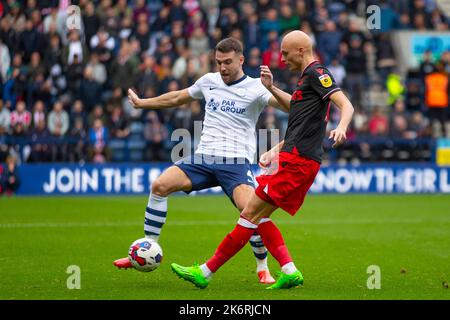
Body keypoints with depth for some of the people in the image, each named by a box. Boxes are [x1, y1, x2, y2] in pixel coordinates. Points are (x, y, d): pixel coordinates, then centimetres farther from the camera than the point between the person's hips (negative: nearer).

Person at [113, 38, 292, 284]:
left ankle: (263, 268, -4)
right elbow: (177, 98, 29)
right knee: (160, 185, -15)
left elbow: (291, 106, -16)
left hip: (236, 162, -5)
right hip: (203, 158, 5)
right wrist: (141, 103, 37)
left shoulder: (254, 88, -3)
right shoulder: (209, 81, 12)